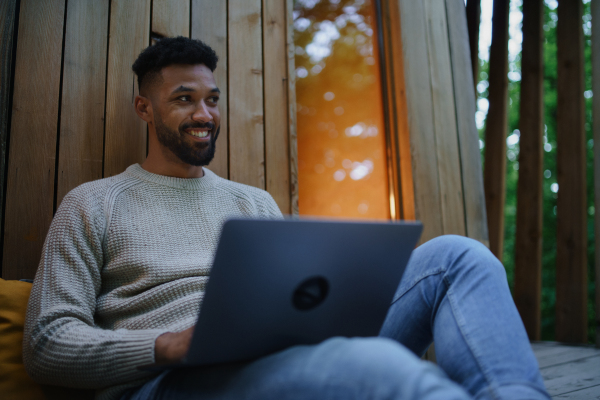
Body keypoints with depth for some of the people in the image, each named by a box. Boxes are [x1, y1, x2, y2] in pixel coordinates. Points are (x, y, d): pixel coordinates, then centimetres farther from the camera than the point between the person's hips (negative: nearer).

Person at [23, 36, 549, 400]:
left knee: (456, 255, -11)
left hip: (286, 357, 5)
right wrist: (170, 345, -17)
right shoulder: (92, 205, 11)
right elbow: (46, 343, 2)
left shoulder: (255, 202, 23)